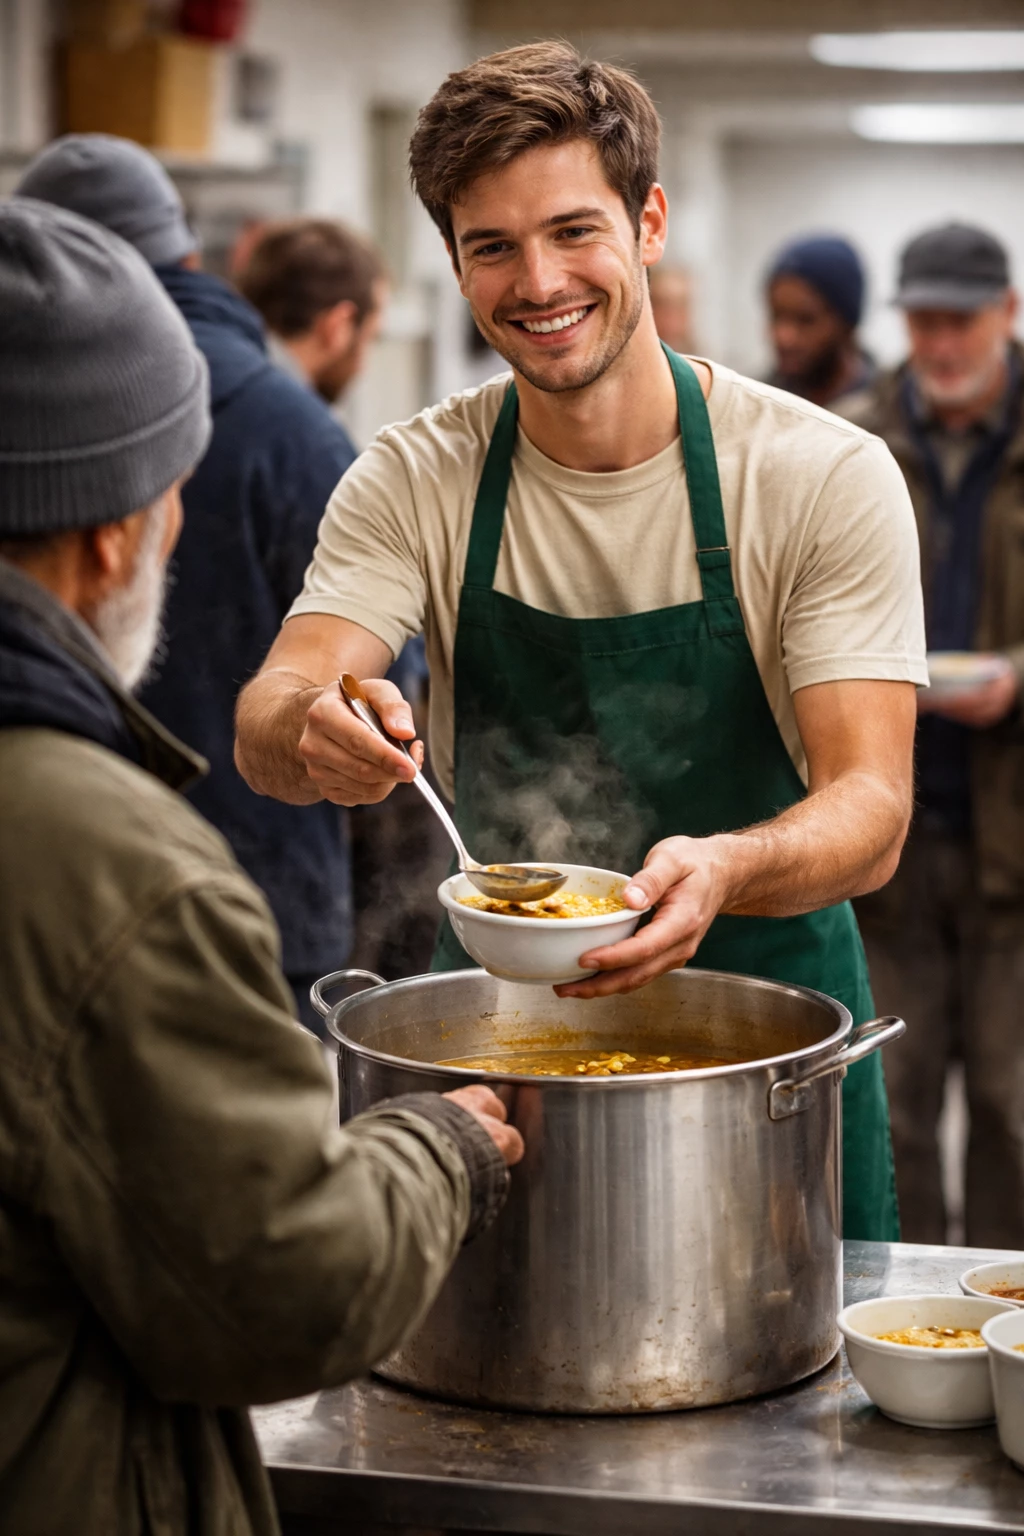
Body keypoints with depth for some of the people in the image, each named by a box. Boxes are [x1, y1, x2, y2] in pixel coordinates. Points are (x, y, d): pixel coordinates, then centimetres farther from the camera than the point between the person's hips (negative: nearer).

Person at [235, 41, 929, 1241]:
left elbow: (871, 810, -19)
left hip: (760, 998, -1)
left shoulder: (825, 478, -13)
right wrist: (312, 731, -40)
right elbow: (267, 726, -16)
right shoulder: (410, 485, -5)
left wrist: (720, 869, -40)